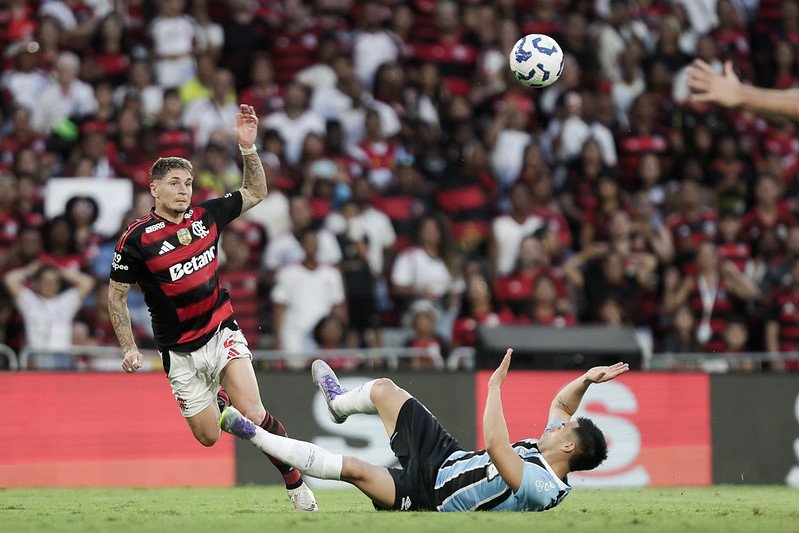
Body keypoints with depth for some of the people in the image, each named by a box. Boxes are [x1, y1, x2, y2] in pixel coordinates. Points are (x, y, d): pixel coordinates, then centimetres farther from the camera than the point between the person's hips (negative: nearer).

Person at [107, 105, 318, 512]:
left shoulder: (206, 215, -2)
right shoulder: (137, 238, -12)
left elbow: (255, 193, 11)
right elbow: (116, 295, -2)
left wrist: (248, 147, -3)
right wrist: (129, 348, -8)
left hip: (222, 334, 1)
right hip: (181, 352, -1)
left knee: (253, 416, -19)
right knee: (208, 437, 7)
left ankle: (296, 484, -3)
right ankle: (216, 399, 44)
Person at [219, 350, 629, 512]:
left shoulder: (541, 488, -32)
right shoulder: (548, 450, -4)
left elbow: (495, 445, -43)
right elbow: (562, 402, 12)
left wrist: (495, 386, -38)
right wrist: (587, 379, -7)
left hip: (427, 495, -9)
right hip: (447, 454, 9)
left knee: (353, 468, -26)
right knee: (382, 389, 13)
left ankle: (257, 437, -11)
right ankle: (340, 403, 50)